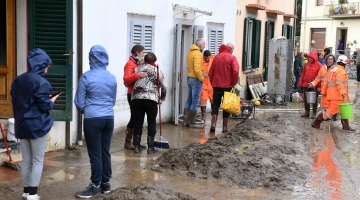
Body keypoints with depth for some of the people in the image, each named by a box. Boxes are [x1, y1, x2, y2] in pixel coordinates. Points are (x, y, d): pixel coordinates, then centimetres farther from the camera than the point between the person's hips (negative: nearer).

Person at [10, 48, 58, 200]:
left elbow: (15, 103, 12)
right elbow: (44, 106, -16)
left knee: (26, 160, 14)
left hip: (22, 125, 7)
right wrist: (52, 102, 5)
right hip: (37, 125, -7)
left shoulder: (17, 80, 9)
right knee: (37, 161, 3)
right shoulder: (41, 82, -15)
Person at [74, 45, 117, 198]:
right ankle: (106, 183, 22)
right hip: (109, 119, 5)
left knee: (95, 154, 2)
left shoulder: (86, 77, -9)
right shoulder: (112, 78, 5)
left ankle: (96, 186, 11)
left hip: (92, 120, -5)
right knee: (105, 152, 13)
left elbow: (79, 103, -4)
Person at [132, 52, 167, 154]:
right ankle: (150, 147, 10)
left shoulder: (137, 69, 14)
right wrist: (161, 98, 14)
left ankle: (137, 146, 16)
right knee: (152, 123, 8)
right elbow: (164, 87, 3)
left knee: (138, 123, 11)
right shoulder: (157, 70, 7)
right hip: (151, 99, -2)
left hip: (136, 98, 2)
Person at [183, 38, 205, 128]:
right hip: (196, 79, -9)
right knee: (195, 101, -3)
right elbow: (197, 69, -24)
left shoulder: (190, 52, 13)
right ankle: (192, 123, 1)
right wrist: (201, 79, -13)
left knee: (189, 100, 13)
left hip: (190, 78, 9)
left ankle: (186, 121, 18)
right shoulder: (197, 54, -16)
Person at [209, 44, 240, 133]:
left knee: (215, 104, 10)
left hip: (216, 85, 3)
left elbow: (210, 72, 7)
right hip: (227, 86, -3)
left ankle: (213, 124, -5)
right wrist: (234, 83, -6)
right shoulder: (232, 58, -6)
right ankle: (225, 127, 8)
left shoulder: (217, 57, 7)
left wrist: (212, 83, 15)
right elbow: (235, 72, -18)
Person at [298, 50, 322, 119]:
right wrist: (300, 83, 9)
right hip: (306, 85, 5)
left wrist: (319, 86, -14)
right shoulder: (307, 64, 8)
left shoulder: (318, 65, -7)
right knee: (305, 99, 10)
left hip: (314, 85, -5)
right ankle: (307, 112, 21)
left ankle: (314, 113, 13)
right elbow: (303, 74, 12)